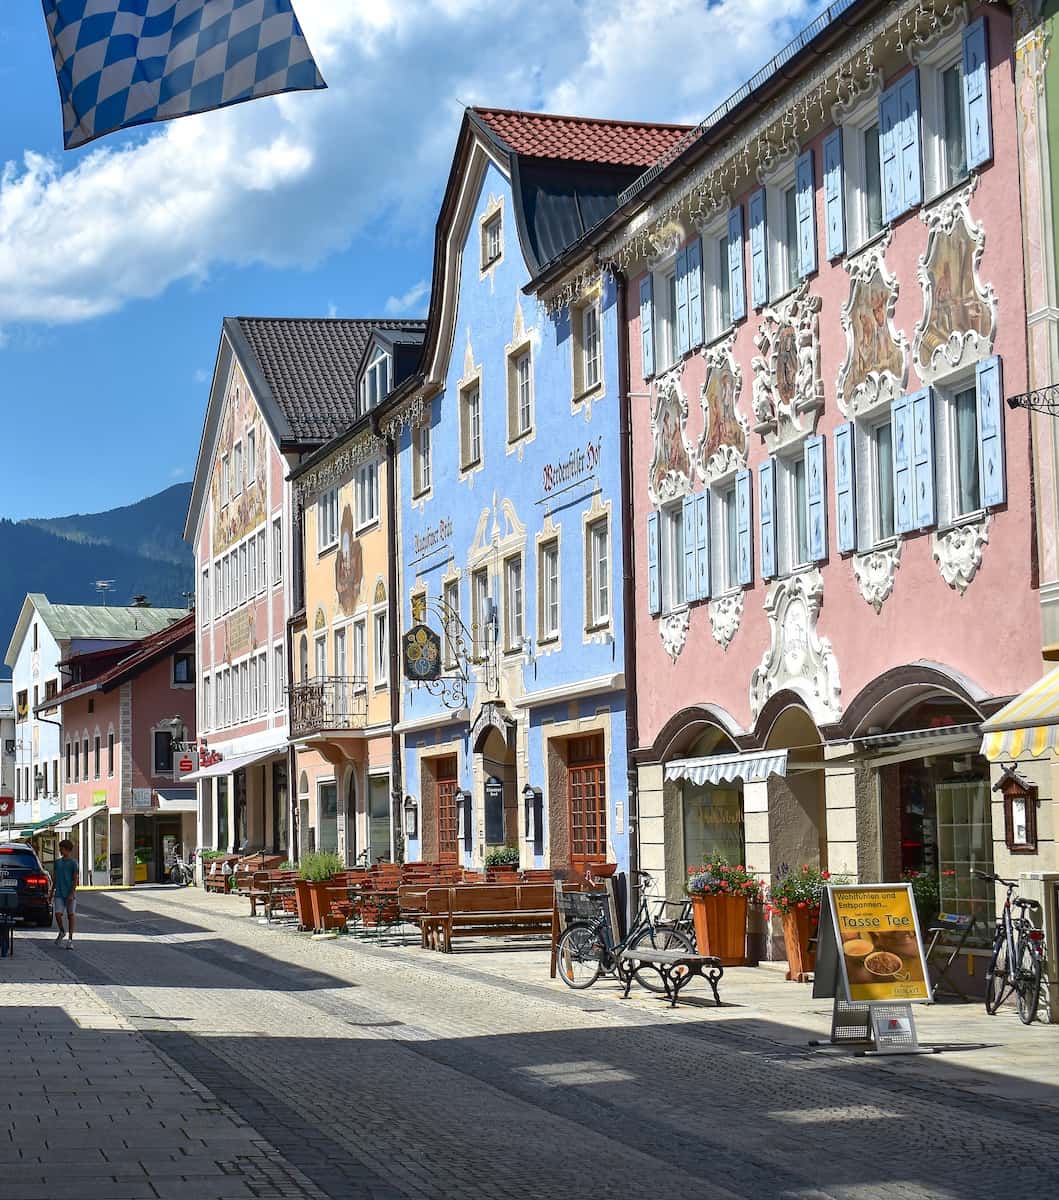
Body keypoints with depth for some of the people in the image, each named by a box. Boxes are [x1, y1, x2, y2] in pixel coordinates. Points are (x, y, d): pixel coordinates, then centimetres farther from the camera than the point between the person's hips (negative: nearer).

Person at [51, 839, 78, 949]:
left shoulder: (73, 862, -4)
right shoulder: (57, 862, 11)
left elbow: (75, 879, -7)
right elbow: (54, 878, 18)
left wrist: (72, 893, -15)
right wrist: (52, 893, 16)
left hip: (69, 894, -4)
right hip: (58, 894, 4)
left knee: (70, 915, 0)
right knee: (58, 914, -8)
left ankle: (70, 939, 6)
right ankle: (62, 932, 18)